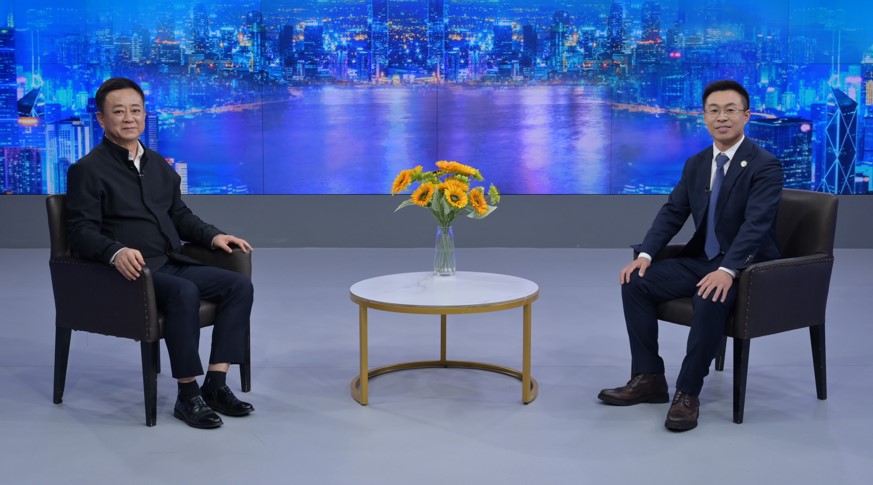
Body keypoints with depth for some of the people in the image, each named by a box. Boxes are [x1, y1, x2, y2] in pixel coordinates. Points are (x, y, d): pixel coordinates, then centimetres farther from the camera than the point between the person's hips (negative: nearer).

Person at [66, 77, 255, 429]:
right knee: (185, 293, -35)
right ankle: (188, 395, -24)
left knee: (239, 285, -13)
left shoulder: (159, 164, 18)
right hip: (132, 271, -7)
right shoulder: (87, 170, -3)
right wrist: (116, 252, -31)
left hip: (172, 264, 7)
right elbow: (82, 233, -11)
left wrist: (213, 236, 8)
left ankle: (215, 384, -13)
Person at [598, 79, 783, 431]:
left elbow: (755, 224, -25)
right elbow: (672, 213, 6)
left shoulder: (765, 165, -13)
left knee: (710, 300, -37)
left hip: (747, 265, -7)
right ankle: (649, 379, -3)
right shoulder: (696, 164, 8)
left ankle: (687, 393, -23)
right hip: (702, 259, 7)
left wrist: (727, 270, -39)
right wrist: (645, 254, -11)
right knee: (636, 282, -10)